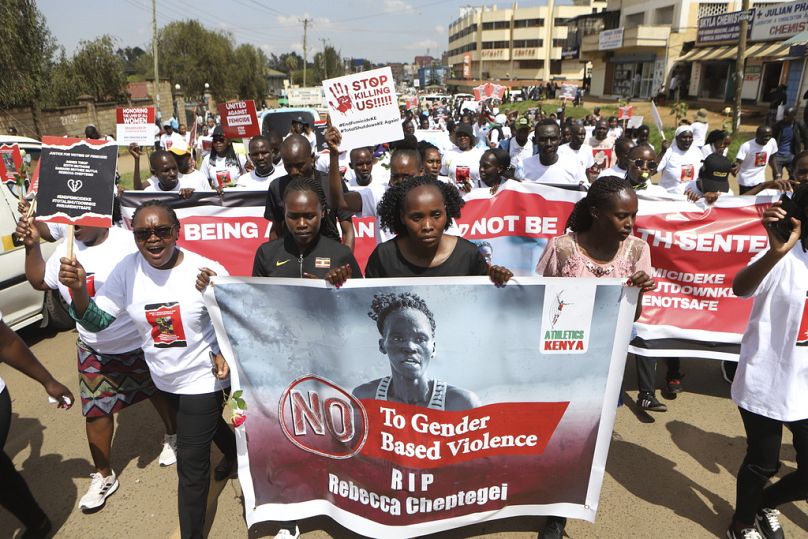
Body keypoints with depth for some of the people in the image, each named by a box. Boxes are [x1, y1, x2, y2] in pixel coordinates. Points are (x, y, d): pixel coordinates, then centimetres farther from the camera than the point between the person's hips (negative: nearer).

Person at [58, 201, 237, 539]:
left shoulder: (208, 271, -22)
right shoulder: (128, 270, -12)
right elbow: (96, 322, -10)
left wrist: (225, 352, -27)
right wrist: (79, 290, -28)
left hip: (202, 378, -5)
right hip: (164, 378, 5)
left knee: (191, 466, 1)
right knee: (208, 426, 32)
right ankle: (232, 454, 65)